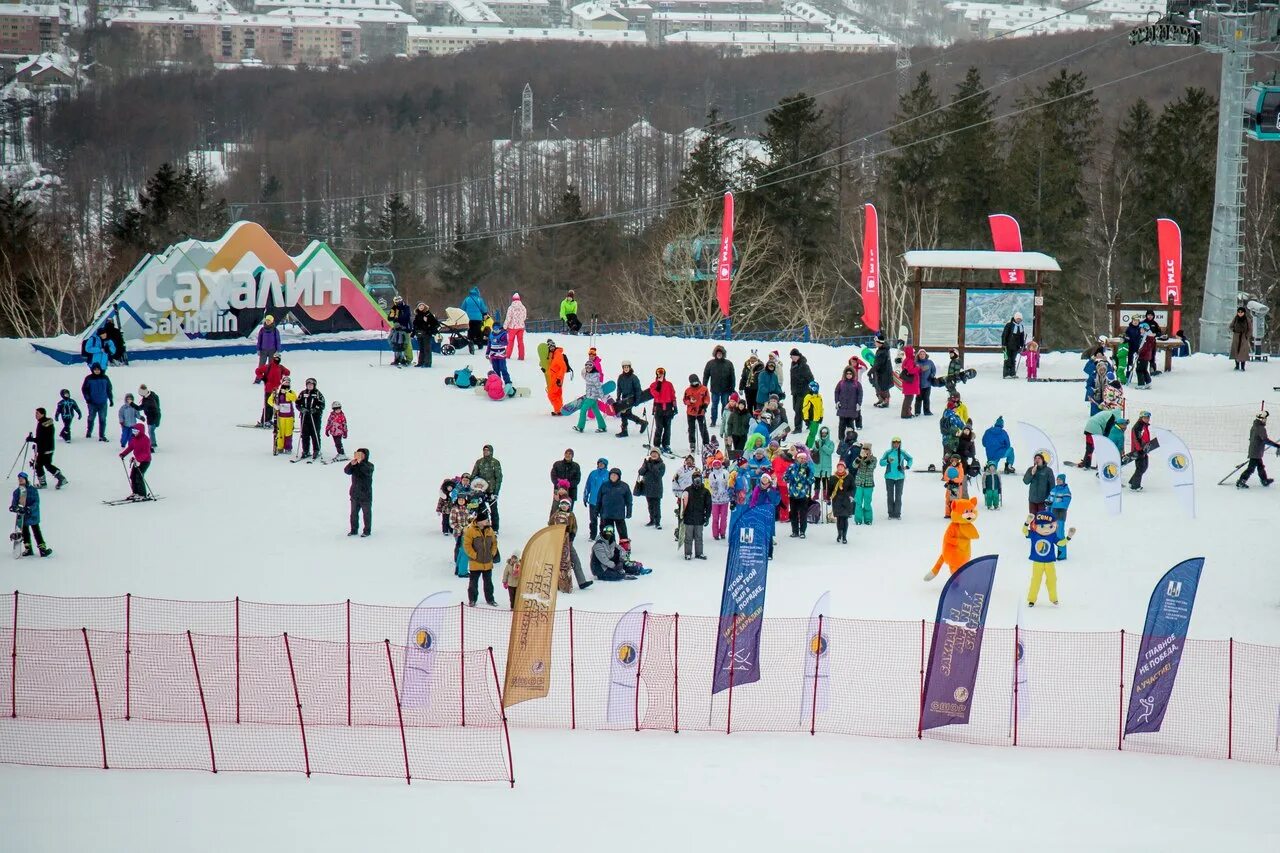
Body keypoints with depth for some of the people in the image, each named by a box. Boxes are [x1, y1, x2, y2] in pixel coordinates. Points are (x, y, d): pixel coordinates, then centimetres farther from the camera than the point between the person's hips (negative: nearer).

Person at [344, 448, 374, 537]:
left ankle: (367, 530, 14)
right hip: (355, 494, 5)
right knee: (354, 513, 12)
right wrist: (351, 464, -28)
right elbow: (347, 471, -10)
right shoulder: (354, 466, 4)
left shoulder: (369, 465, -8)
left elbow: (368, 471, -29)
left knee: (367, 513, 5)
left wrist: (361, 463, -36)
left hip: (366, 494, -5)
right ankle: (353, 530, 23)